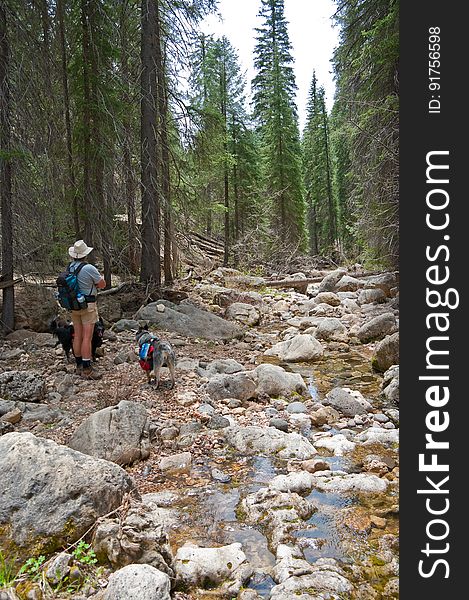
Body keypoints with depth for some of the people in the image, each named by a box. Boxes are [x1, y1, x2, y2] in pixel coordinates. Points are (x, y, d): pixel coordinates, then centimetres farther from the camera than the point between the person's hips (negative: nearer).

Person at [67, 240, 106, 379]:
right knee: (87, 337, -4)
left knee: (77, 336, 13)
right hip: (87, 305, -7)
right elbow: (102, 284, -7)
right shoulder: (89, 268, -18)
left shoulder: (69, 267, 2)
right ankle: (87, 369, -2)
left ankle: (79, 366, 22)